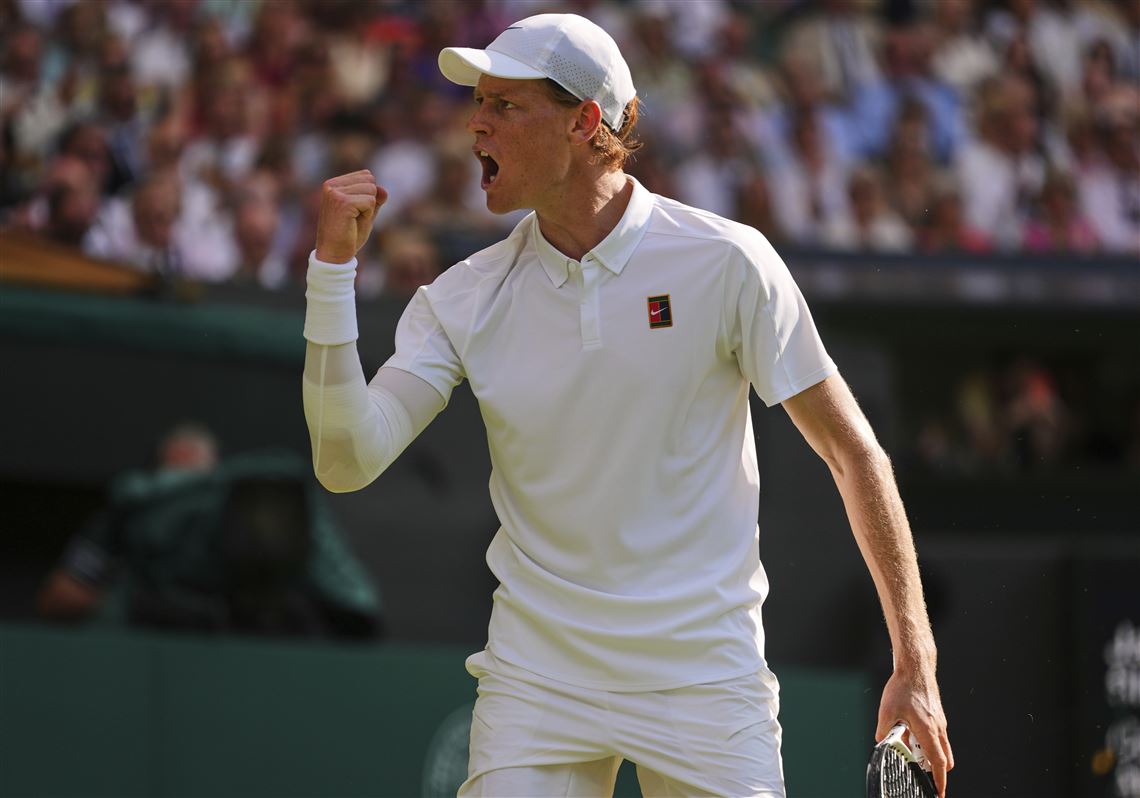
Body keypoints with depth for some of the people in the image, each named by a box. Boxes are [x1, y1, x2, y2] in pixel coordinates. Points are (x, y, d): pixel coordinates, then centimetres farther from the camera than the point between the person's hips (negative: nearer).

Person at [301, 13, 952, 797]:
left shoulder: (724, 262, -7)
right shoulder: (462, 300, 1)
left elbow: (854, 453, -3)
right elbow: (348, 460, -9)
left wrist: (916, 661, -6)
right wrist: (334, 264, -15)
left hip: (705, 678, -2)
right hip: (535, 671, 2)